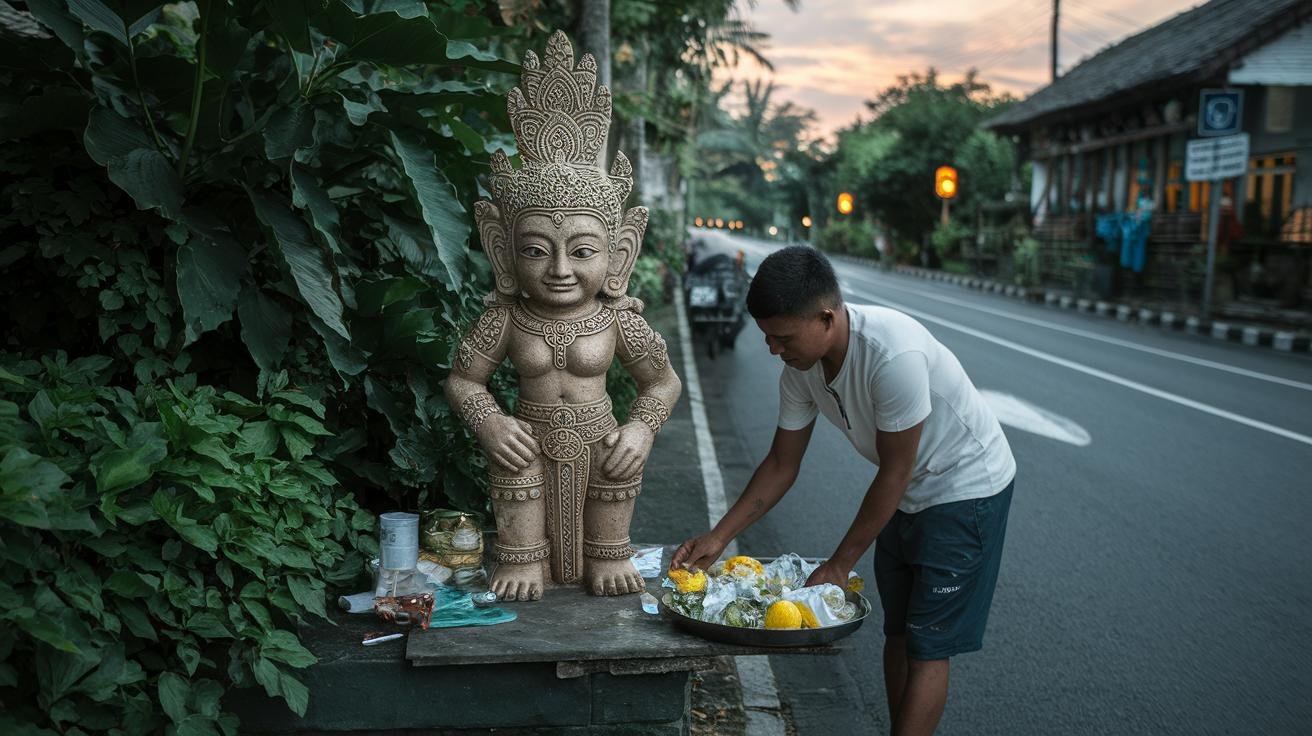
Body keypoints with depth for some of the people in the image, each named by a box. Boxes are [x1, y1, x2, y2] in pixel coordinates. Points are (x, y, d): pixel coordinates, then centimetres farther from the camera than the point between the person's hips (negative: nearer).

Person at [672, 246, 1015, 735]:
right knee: (898, 633, 16)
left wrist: (840, 564, -17)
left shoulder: (895, 355, -36)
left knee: (925, 647, -3)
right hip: (907, 494, 7)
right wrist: (719, 537, -5)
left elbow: (893, 473, -26)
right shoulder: (801, 365, -12)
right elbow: (781, 464, 0)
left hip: (967, 488, -7)